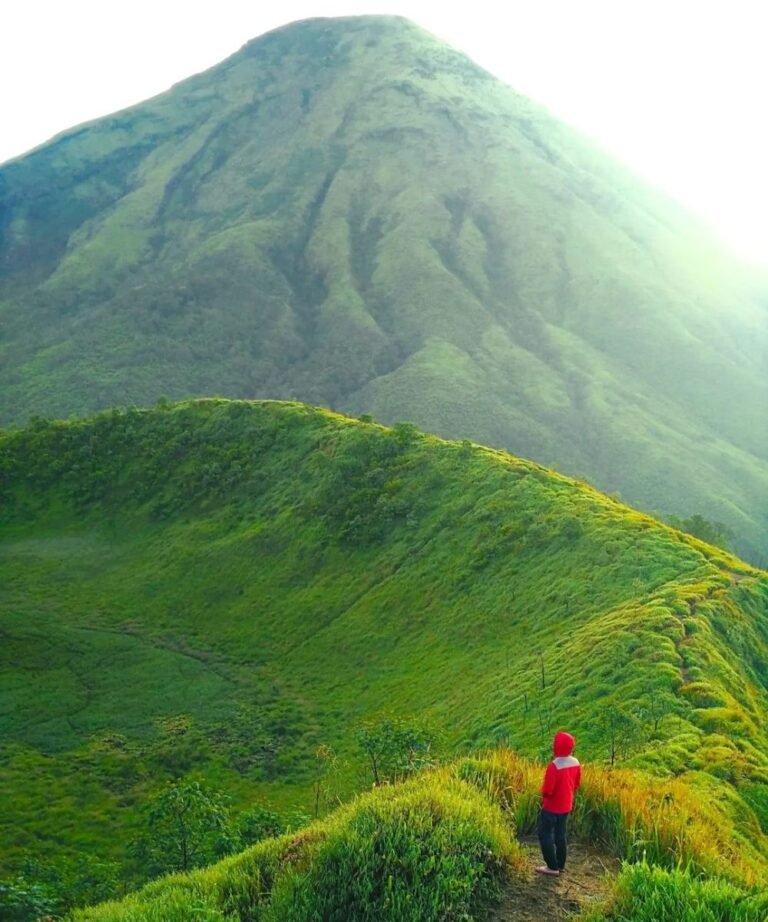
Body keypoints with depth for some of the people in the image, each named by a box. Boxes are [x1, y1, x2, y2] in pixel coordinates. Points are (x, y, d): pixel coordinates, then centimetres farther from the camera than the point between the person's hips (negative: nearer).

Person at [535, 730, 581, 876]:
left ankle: (552, 867, 9)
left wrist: (543, 796, -1)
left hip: (552, 806, -7)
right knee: (560, 834, 19)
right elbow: (577, 784, 9)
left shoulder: (554, 765, -28)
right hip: (566, 806, 7)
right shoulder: (576, 763, -5)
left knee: (545, 835, 6)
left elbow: (547, 789, -23)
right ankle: (560, 865, 27)